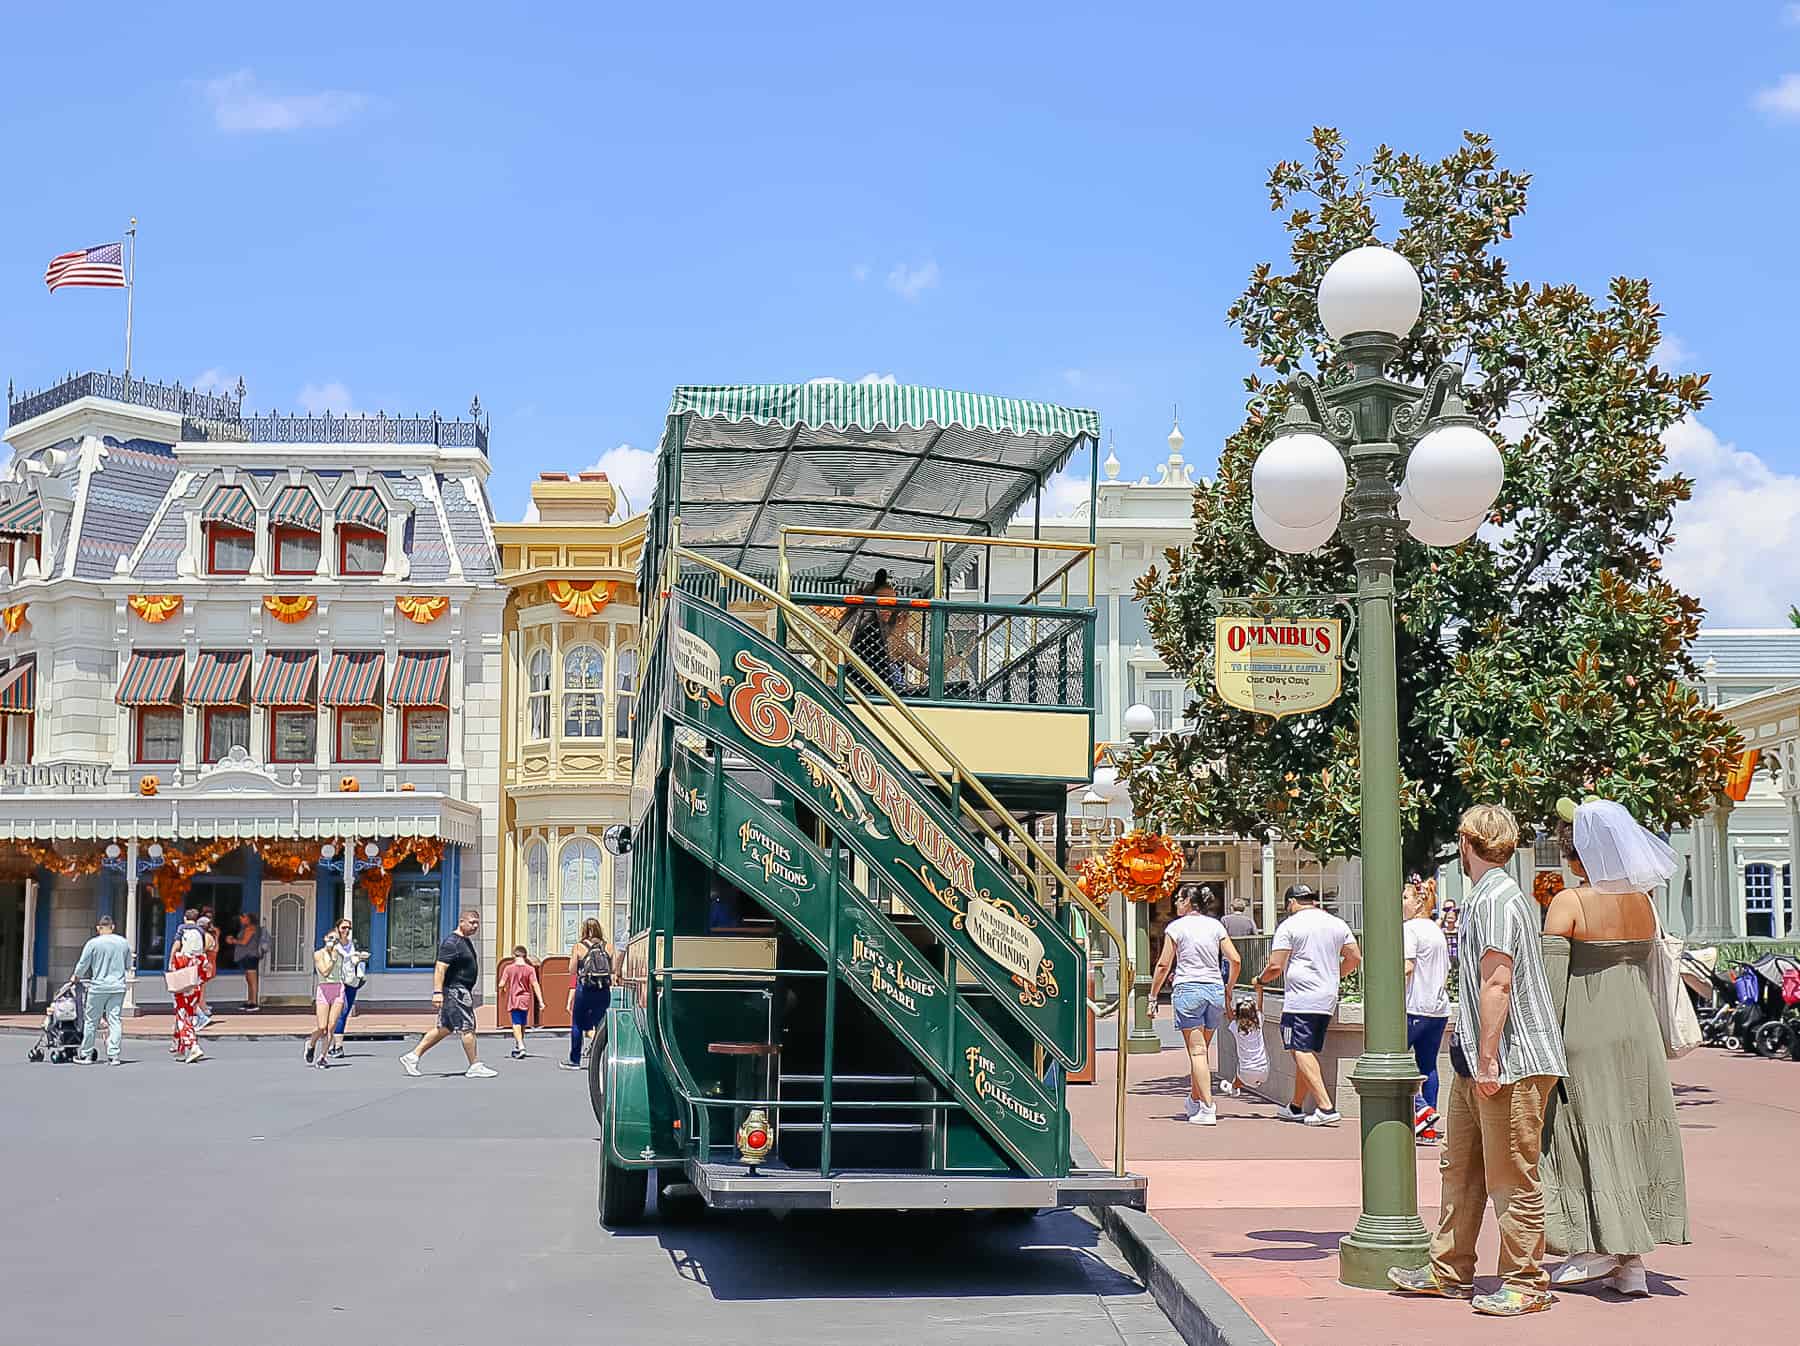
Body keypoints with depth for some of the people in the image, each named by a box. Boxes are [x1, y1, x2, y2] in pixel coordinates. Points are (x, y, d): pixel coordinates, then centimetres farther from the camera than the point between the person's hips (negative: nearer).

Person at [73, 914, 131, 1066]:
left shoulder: (93, 943, -7)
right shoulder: (123, 942, 4)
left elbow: (82, 965, 0)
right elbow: (128, 966, 13)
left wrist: (77, 977, 20)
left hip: (98, 987, -3)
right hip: (118, 987, 3)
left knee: (91, 1020, 9)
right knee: (114, 1020, 3)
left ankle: (86, 1054, 17)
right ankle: (113, 1055, -2)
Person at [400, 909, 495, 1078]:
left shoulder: (466, 941, 17)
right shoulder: (451, 942, -15)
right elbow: (440, 968, -22)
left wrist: (470, 994, 31)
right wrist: (437, 992, -29)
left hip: (462, 991, 11)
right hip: (454, 990, -11)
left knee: (445, 1029, 12)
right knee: (467, 1028, -6)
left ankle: (412, 1057, 17)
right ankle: (475, 1067, 0)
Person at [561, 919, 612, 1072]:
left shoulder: (578, 947, -1)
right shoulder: (607, 947, 5)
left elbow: (572, 970, 1)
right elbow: (611, 970, 8)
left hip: (584, 989, -2)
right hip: (604, 990, 2)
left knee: (577, 1025, 8)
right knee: (602, 1025, 7)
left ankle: (574, 1061, 12)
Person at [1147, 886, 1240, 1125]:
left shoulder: (1175, 927, -2)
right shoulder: (1215, 925, 8)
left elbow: (1164, 965, -4)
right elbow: (1235, 960, 4)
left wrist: (1153, 997, 4)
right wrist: (1229, 989, 17)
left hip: (1188, 989, -4)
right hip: (1215, 989, 4)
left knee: (1197, 1051, -5)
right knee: (1203, 1050, 18)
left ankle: (1207, 1109, -12)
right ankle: (1195, 1101, 30)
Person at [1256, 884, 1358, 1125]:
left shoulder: (1289, 925, -5)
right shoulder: (1337, 924, 13)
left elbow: (1276, 966, -9)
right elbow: (1355, 958, 13)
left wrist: (1260, 980, 10)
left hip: (1300, 999, -7)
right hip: (1328, 999, 7)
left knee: (1302, 1052, -8)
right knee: (1308, 1053, 15)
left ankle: (1326, 1108, -18)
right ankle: (1296, 1108, 23)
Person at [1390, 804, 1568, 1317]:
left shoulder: (1495, 899, -15)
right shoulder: (1486, 897, 17)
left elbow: (1497, 982, -22)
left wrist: (1488, 1058, -22)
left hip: (1512, 1062, -11)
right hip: (1477, 1062, 11)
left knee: (1512, 1178, -2)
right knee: (1460, 1168, 16)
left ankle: (1526, 1284, 7)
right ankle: (1450, 1272, 25)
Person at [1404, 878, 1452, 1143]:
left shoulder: (1410, 928, -9)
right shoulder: (1437, 931, 16)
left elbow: (1408, 966, -20)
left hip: (1414, 1008, -8)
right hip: (1439, 1009, 8)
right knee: (1428, 1065, 9)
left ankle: (1421, 1108, -11)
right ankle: (1429, 1130, 8)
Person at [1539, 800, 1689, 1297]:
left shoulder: (1568, 904, -11)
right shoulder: (1643, 902, 7)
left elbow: (1552, 980, -14)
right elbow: (1650, 972, 14)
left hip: (1584, 1032, -5)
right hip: (1637, 1030, 6)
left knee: (1587, 1136, 3)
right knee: (1635, 1138, 9)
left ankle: (1597, 1250, 4)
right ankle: (1631, 1262, 13)